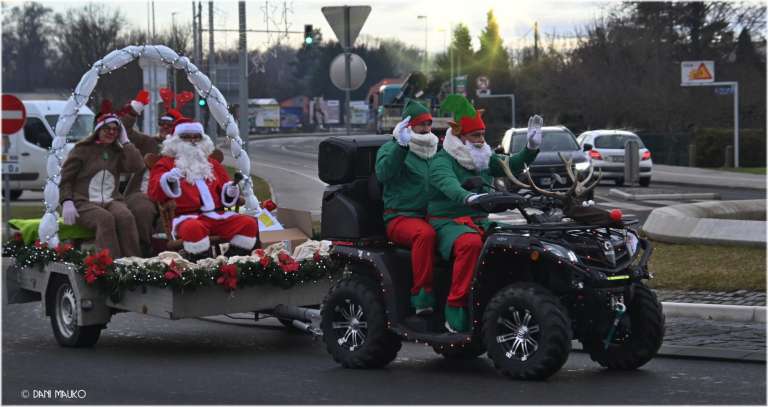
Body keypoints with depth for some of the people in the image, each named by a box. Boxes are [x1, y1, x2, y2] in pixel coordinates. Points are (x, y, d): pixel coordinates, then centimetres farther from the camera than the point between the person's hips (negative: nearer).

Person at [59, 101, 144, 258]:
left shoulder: (117, 152, 19)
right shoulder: (83, 149, 9)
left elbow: (136, 166, -1)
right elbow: (65, 178, 5)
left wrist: (125, 141, 7)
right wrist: (67, 202, -11)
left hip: (111, 201, 3)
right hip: (84, 202, -3)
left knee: (126, 217, -31)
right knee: (105, 218, -36)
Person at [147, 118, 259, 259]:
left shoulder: (212, 164, 28)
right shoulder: (166, 164, 14)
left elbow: (225, 196, 31)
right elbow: (155, 194, 0)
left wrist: (230, 192, 6)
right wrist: (168, 180, -20)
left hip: (217, 216, 5)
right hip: (187, 216, -5)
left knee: (249, 223, -17)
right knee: (193, 228, -41)